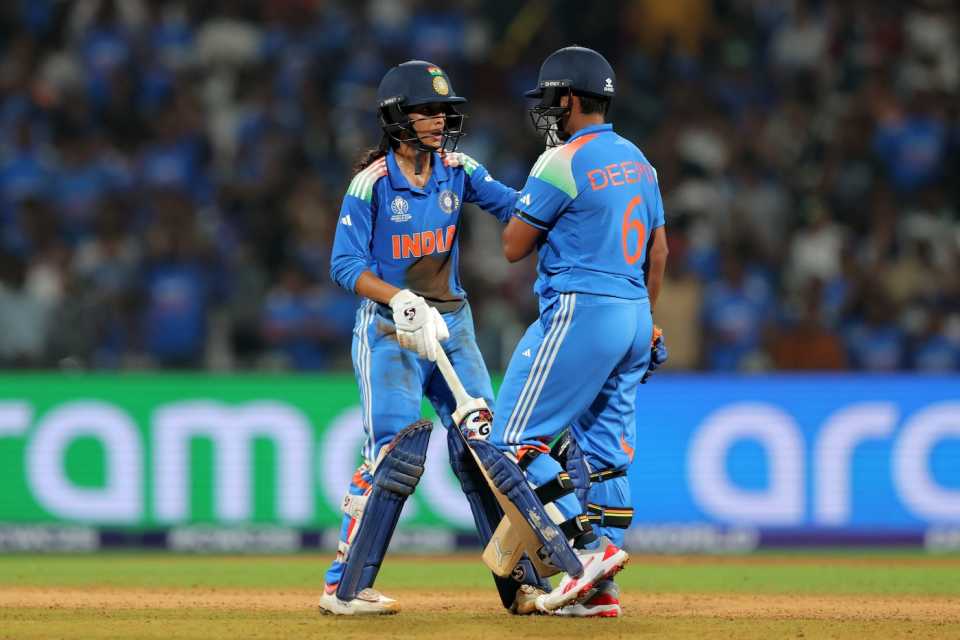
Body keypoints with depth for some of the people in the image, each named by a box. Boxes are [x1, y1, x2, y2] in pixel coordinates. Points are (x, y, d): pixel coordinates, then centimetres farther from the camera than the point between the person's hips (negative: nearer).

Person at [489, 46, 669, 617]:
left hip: (580, 312, -9)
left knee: (514, 441, -4)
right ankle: (600, 590, 7)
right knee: (605, 452, 9)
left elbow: (514, 247, -6)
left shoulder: (563, 162, -12)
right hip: (634, 314, 9)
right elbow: (659, 251, 19)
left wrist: (530, 200, 10)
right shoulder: (637, 161, 14)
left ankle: (592, 546, -13)